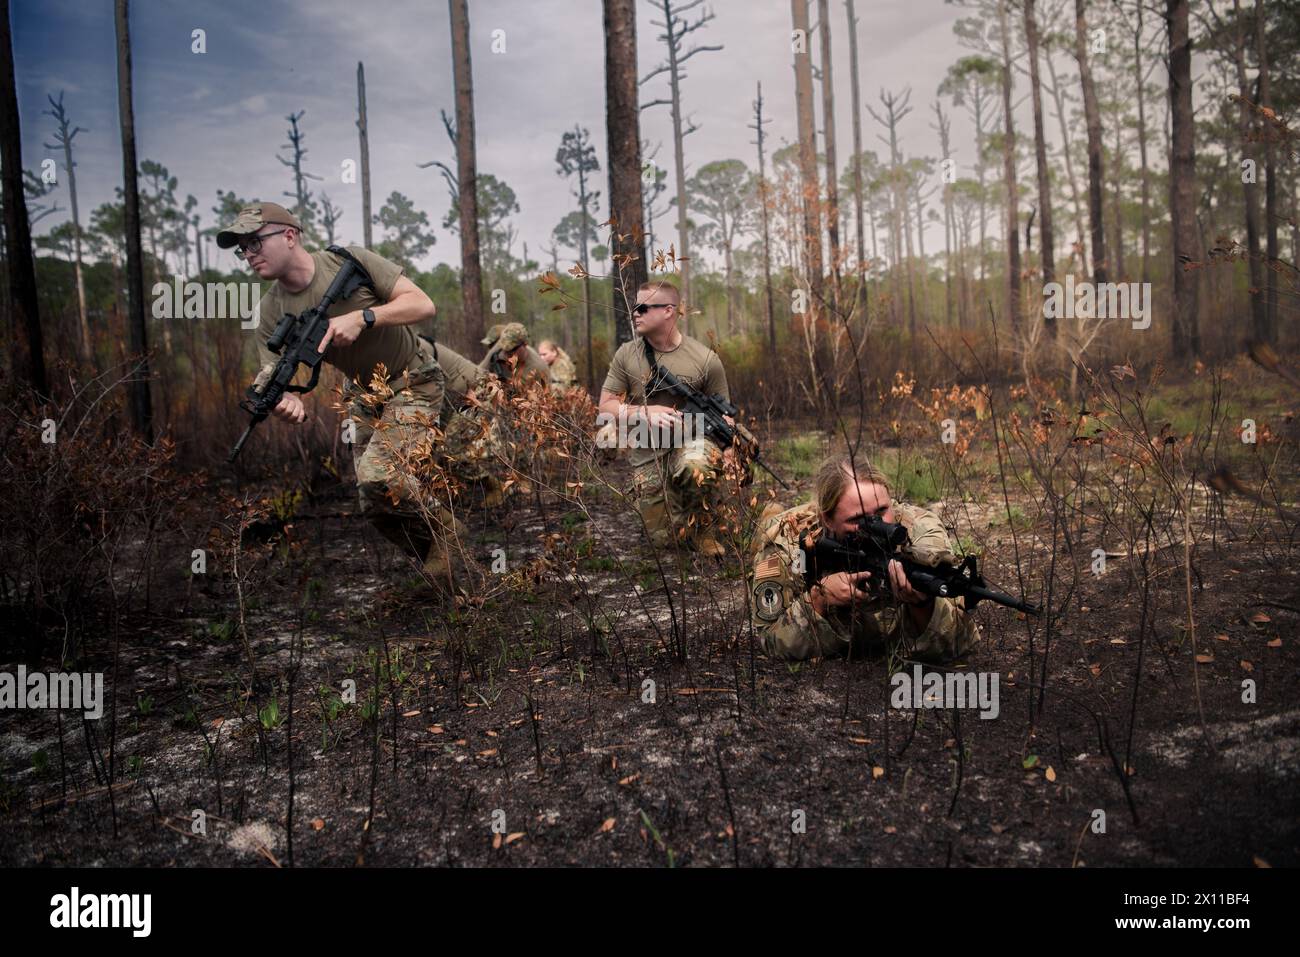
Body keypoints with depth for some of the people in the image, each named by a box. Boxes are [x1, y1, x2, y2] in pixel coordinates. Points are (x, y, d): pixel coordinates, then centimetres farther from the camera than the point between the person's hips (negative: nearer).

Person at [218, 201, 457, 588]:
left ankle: (444, 531, 0)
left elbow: (423, 305, -22)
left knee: (376, 475, -25)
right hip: (363, 393, 6)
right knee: (375, 507, 3)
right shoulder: (272, 311, -10)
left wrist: (362, 317, -36)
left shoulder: (349, 261, -20)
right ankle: (435, 559, 26)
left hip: (413, 382, -5)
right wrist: (286, 401, -41)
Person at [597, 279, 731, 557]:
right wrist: (646, 413, -18)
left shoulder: (705, 359, -8)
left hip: (691, 442, -2)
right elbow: (606, 407, -1)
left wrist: (730, 451, -21)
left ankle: (700, 527, -8)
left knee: (697, 467, -39)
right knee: (664, 540, -3)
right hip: (646, 456, 2)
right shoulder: (626, 354, -1)